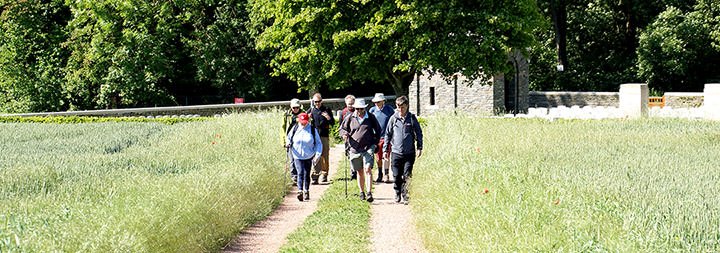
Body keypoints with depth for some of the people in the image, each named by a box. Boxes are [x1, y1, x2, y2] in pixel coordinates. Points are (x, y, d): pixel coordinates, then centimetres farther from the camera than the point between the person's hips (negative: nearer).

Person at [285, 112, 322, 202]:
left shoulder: (313, 130, -2)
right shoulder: (295, 129, 0)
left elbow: (318, 143, 3)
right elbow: (288, 138, 15)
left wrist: (318, 155, -7)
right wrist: (288, 143, -8)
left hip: (309, 156, 1)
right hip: (298, 156, -1)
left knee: (307, 174, 8)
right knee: (300, 173, -14)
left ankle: (306, 192, 22)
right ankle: (300, 191, -20)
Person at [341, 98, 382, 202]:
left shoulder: (370, 117, 3)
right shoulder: (350, 118, 4)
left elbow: (378, 130, 16)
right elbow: (343, 128, 14)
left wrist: (375, 142, 9)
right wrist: (345, 135, -8)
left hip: (368, 148, -2)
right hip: (355, 149, 2)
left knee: (368, 169, -15)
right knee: (360, 172, 10)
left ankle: (369, 193, -19)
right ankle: (362, 192, 25)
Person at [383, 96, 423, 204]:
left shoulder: (412, 118, 1)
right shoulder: (393, 119, 4)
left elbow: (419, 133, 8)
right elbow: (388, 134, 12)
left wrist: (419, 148, 0)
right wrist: (386, 150, 10)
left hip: (409, 153, -1)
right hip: (396, 152, 1)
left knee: (407, 176, -5)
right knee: (397, 176, 5)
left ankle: (406, 196, 1)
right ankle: (397, 193, 24)